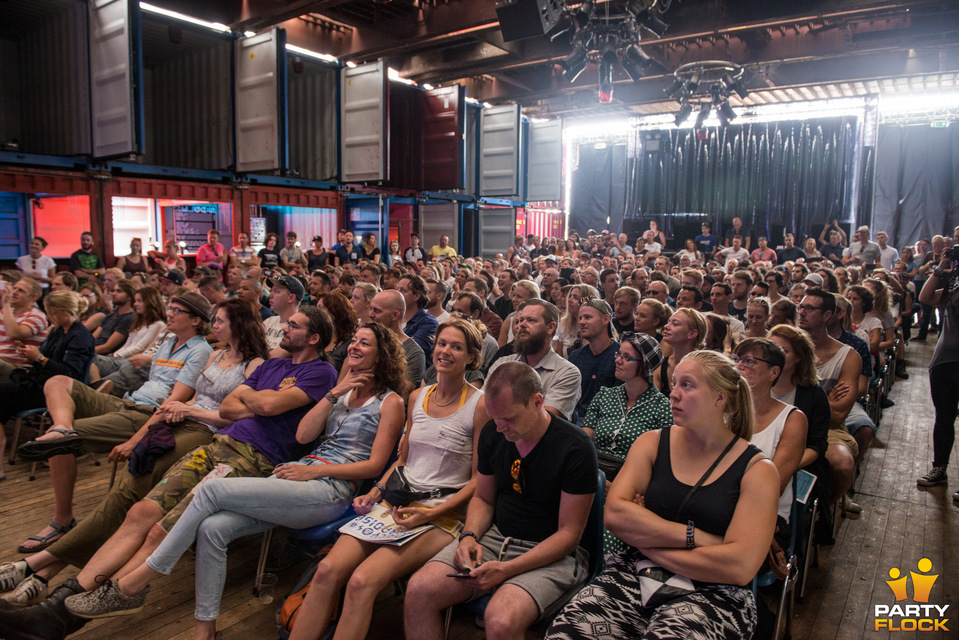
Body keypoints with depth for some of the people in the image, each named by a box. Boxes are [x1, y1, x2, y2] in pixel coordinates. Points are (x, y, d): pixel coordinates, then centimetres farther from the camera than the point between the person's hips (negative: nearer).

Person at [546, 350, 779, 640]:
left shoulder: (757, 469, 0)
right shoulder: (652, 443, 9)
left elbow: (740, 567, -12)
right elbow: (614, 514, -5)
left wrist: (644, 537, -9)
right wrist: (694, 536, -12)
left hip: (710, 592, -2)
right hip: (636, 577, 3)